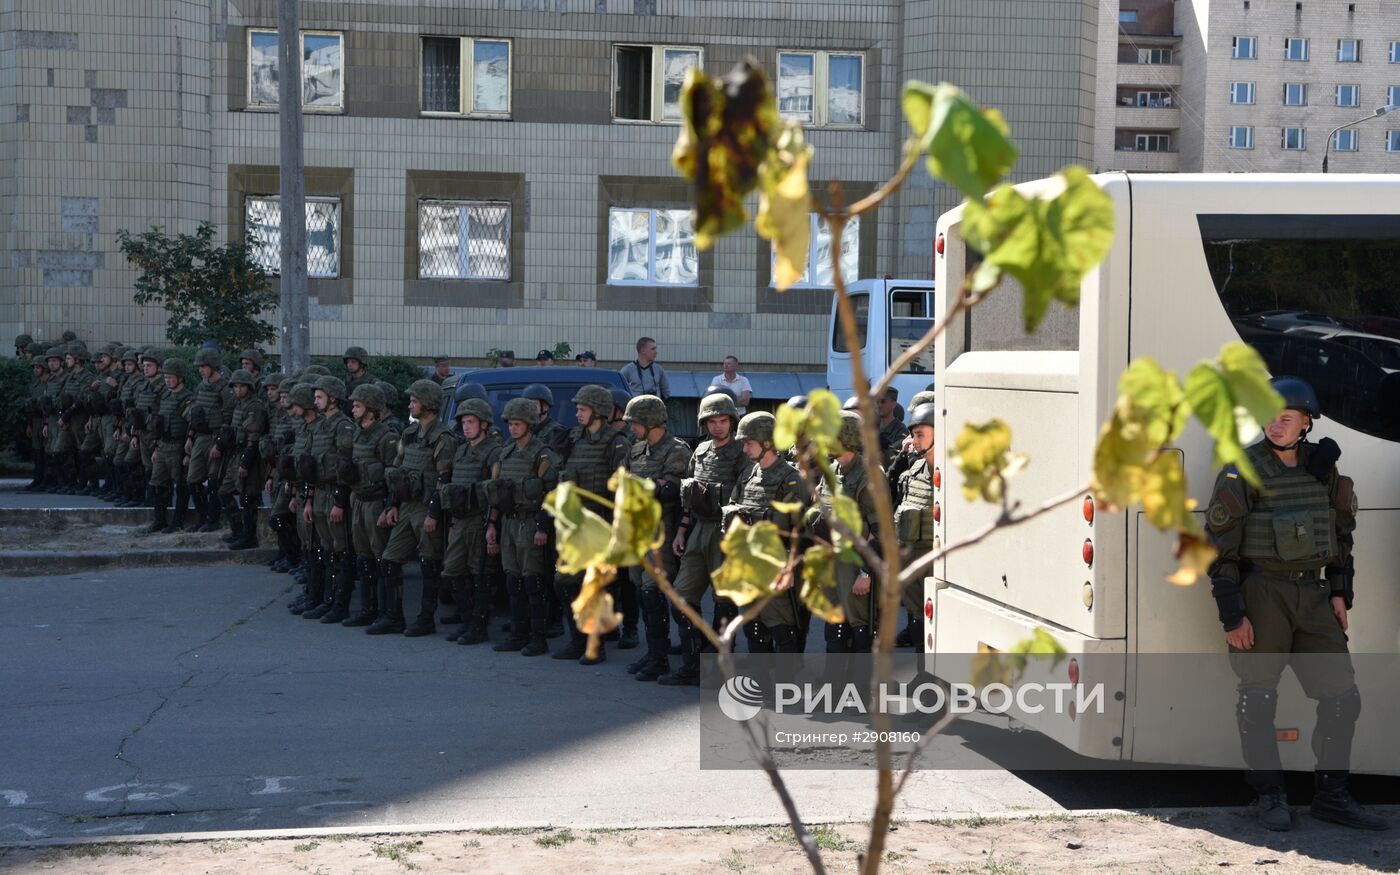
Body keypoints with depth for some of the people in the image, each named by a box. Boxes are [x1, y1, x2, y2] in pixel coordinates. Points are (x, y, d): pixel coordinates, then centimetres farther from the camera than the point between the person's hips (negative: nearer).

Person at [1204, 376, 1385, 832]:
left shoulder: (1322, 467, 7)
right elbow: (1220, 547, -9)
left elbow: (1341, 533, 17)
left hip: (1312, 596, 5)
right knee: (1258, 700, 2)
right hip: (1261, 595, -5)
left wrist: (1340, 594, 9)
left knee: (1342, 697, 3)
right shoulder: (1242, 472, -8)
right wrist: (1232, 616, -12)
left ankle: (1332, 796, 13)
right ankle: (1271, 799, 13)